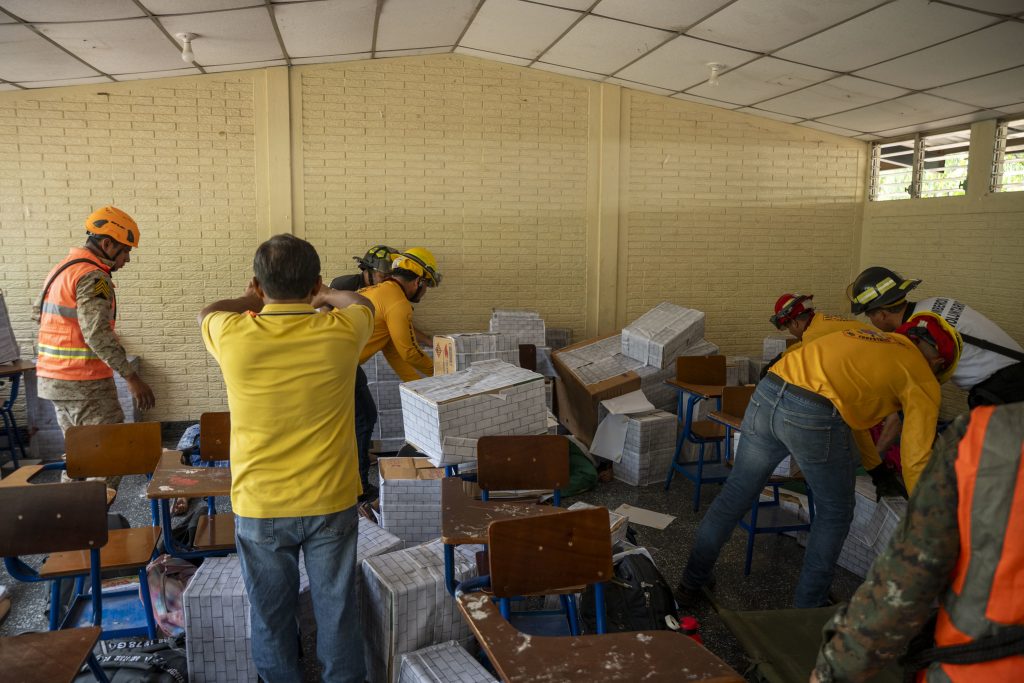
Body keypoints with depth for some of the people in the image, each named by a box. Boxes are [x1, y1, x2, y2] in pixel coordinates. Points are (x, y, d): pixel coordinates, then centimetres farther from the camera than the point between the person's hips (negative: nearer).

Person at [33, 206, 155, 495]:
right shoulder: (93, 277, -17)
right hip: (85, 384, -10)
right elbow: (98, 334, -27)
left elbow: (37, 312, 28)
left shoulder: (62, 268, 14)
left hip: (53, 380, 10)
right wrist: (132, 378, -28)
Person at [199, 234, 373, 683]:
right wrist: (326, 296, 30)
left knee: (271, 614, 18)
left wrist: (252, 299, 28)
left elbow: (206, 312, 12)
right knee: (336, 610, 16)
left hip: (259, 507, 0)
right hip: (331, 502, 0)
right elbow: (363, 304, 12)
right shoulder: (341, 332, -15)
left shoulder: (233, 336, -15)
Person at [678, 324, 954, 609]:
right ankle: (808, 605, 30)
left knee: (734, 496, 19)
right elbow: (916, 458, 13)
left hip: (765, 395, 6)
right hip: (816, 416, -6)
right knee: (835, 513, 20)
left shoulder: (868, 335, 33)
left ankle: (691, 582, 32)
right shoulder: (923, 380, 14)